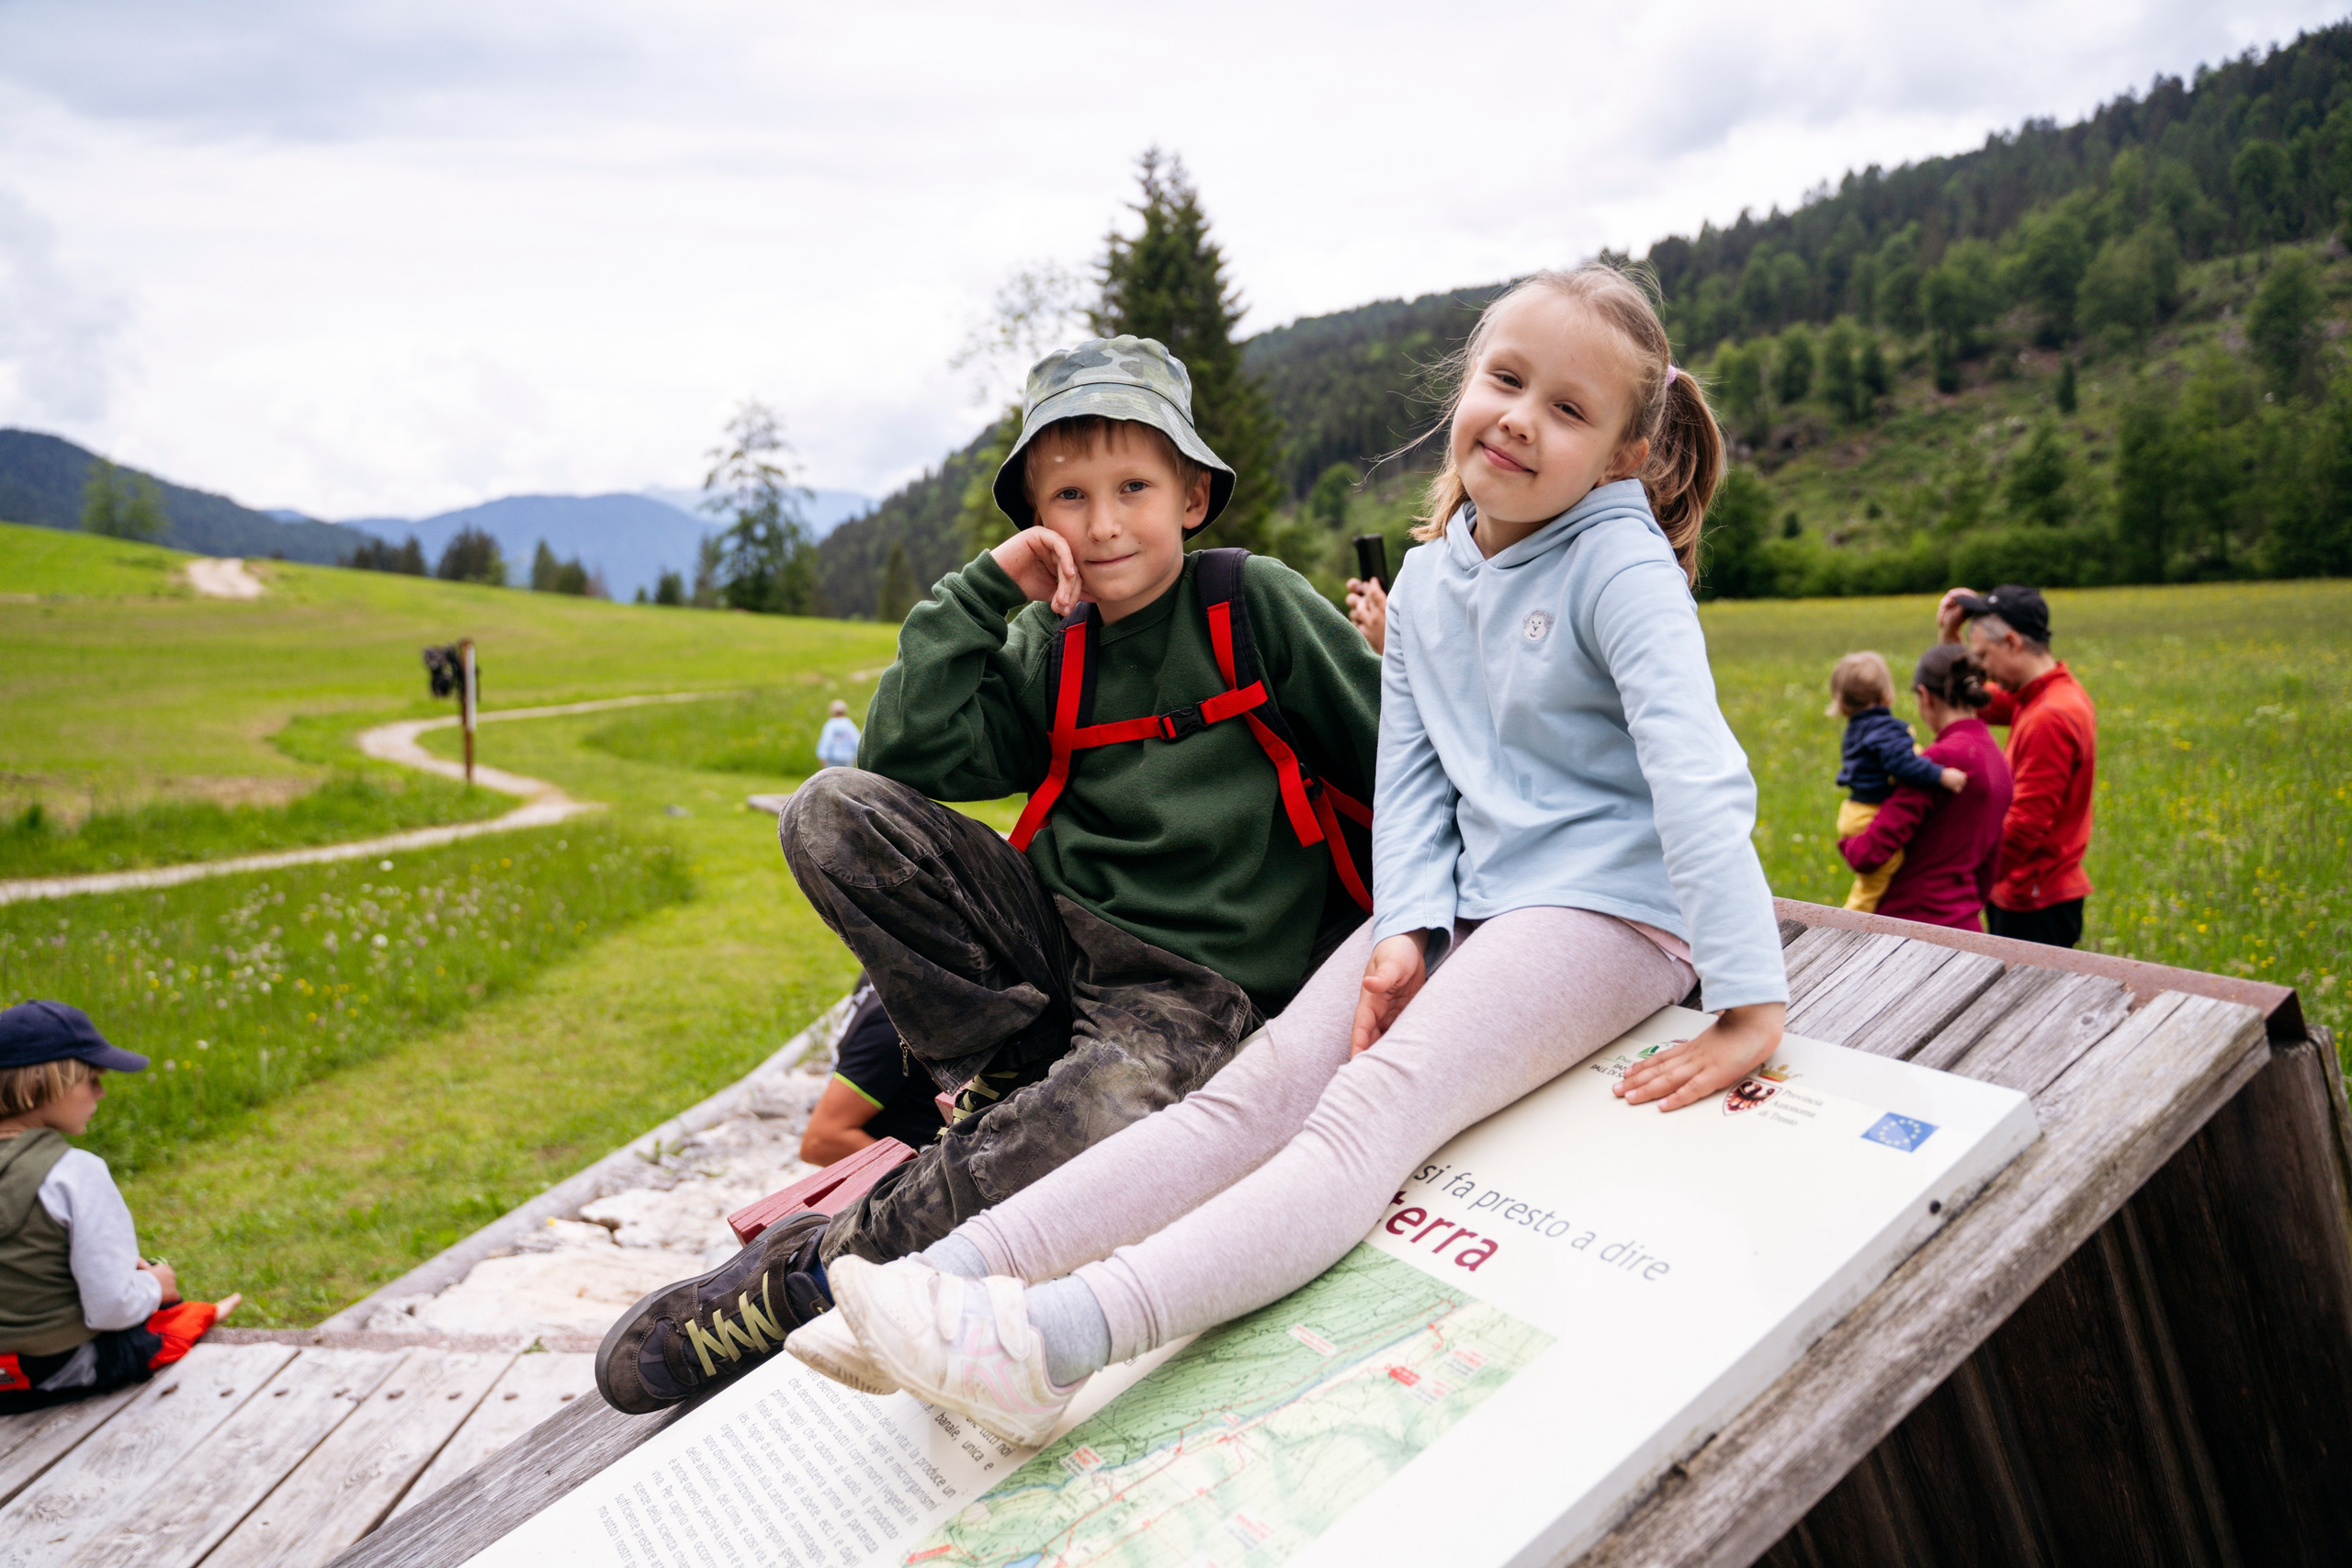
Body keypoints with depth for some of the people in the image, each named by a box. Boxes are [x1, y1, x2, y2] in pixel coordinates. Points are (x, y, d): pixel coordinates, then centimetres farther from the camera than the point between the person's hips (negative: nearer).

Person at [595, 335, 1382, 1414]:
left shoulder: (1257, 605, -1)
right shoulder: (1050, 652, 10)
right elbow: (906, 754, -3)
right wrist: (983, 589, -5)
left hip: (1208, 982, -4)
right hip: (1063, 935, 5)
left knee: (1110, 1116, -39)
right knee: (835, 810, -14)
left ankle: (806, 1273, -20)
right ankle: (1002, 1085, -12)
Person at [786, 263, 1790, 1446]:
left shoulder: (1622, 567, -9)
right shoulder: (1428, 577, 12)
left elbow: (1699, 776, -18)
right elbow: (1410, 774, 7)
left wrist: (1751, 1006, -24)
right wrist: (1407, 926, -10)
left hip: (1602, 907, -6)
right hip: (1458, 901, 6)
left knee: (1369, 1107, -28)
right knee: (1252, 1092, -12)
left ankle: (1057, 1338, -45)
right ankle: (954, 1271, -23)